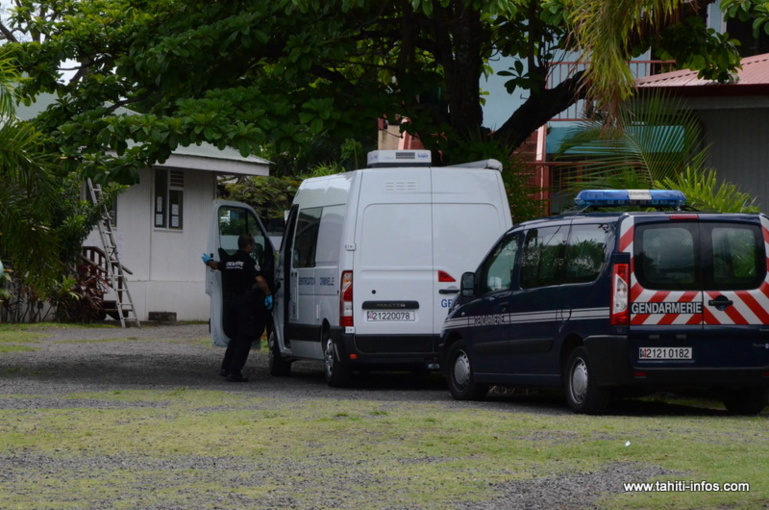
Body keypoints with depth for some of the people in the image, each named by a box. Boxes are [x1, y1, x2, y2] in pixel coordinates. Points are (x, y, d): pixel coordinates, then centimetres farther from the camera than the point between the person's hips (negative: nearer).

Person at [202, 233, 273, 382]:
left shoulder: (228, 261, 9)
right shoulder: (249, 262, -11)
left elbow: (215, 265, 30)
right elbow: (260, 280, -22)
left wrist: (208, 261, 52)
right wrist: (268, 294, -10)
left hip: (229, 301, 7)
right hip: (245, 302, -7)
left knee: (235, 336, 20)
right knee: (244, 338, -3)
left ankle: (225, 368, 18)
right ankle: (234, 372, -8)